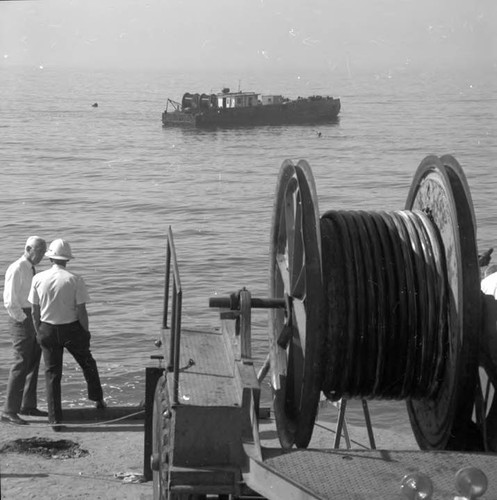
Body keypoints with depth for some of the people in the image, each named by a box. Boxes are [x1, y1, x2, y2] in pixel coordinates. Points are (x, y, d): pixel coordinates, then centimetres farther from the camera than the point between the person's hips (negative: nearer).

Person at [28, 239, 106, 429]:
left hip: (48, 330, 1)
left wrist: (39, 333, 11)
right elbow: (81, 311, -14)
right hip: (72, 328, -1)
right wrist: (86, 333, -1)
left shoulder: (38, 279, -7)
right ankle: (97, 399, 37)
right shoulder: (75, 280, -14)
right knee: (87, 363, 24)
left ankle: (55, 419, 7)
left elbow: (35, 311, -2)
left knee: (52, 374, 9)